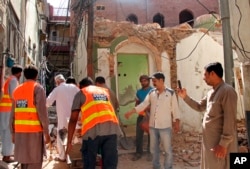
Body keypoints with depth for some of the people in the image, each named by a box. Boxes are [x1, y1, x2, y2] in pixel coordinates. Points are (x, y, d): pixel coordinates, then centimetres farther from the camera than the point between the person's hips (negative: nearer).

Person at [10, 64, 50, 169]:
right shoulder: (38, 88, -6)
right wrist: (46, 132, -10)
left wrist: (13, 133, 18)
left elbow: (13, 114, 12)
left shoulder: (17, 90, 12)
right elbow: (42, 112, -14)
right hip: (34, 132, -6)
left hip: (20, 131, 6)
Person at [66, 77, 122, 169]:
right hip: (112, 128, 4)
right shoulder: (106, 91, 30)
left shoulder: (81, 93, 18)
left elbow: (73, 119, 12)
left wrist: (69, 142, 14)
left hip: (93, 130, -3)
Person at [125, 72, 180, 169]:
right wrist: (131, 112, -8)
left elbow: (175, 108, -3)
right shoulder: (151, 93, 5)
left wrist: (177, 122, -8)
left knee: (167, 149, 4)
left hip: (165, 126, -4)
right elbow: (143, 104, 1)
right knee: (153, 149, 14)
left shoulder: (170, 93, -5)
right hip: (152, 126, 4)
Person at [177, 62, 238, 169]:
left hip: (220, 143, -9)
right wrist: (185, 97, 14)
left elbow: (230, 120, -21)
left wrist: (223, 144, -21)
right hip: (209, 141, 9)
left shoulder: (227, 91, -17)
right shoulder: (211, 93, 12)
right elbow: (199, 107, 25)